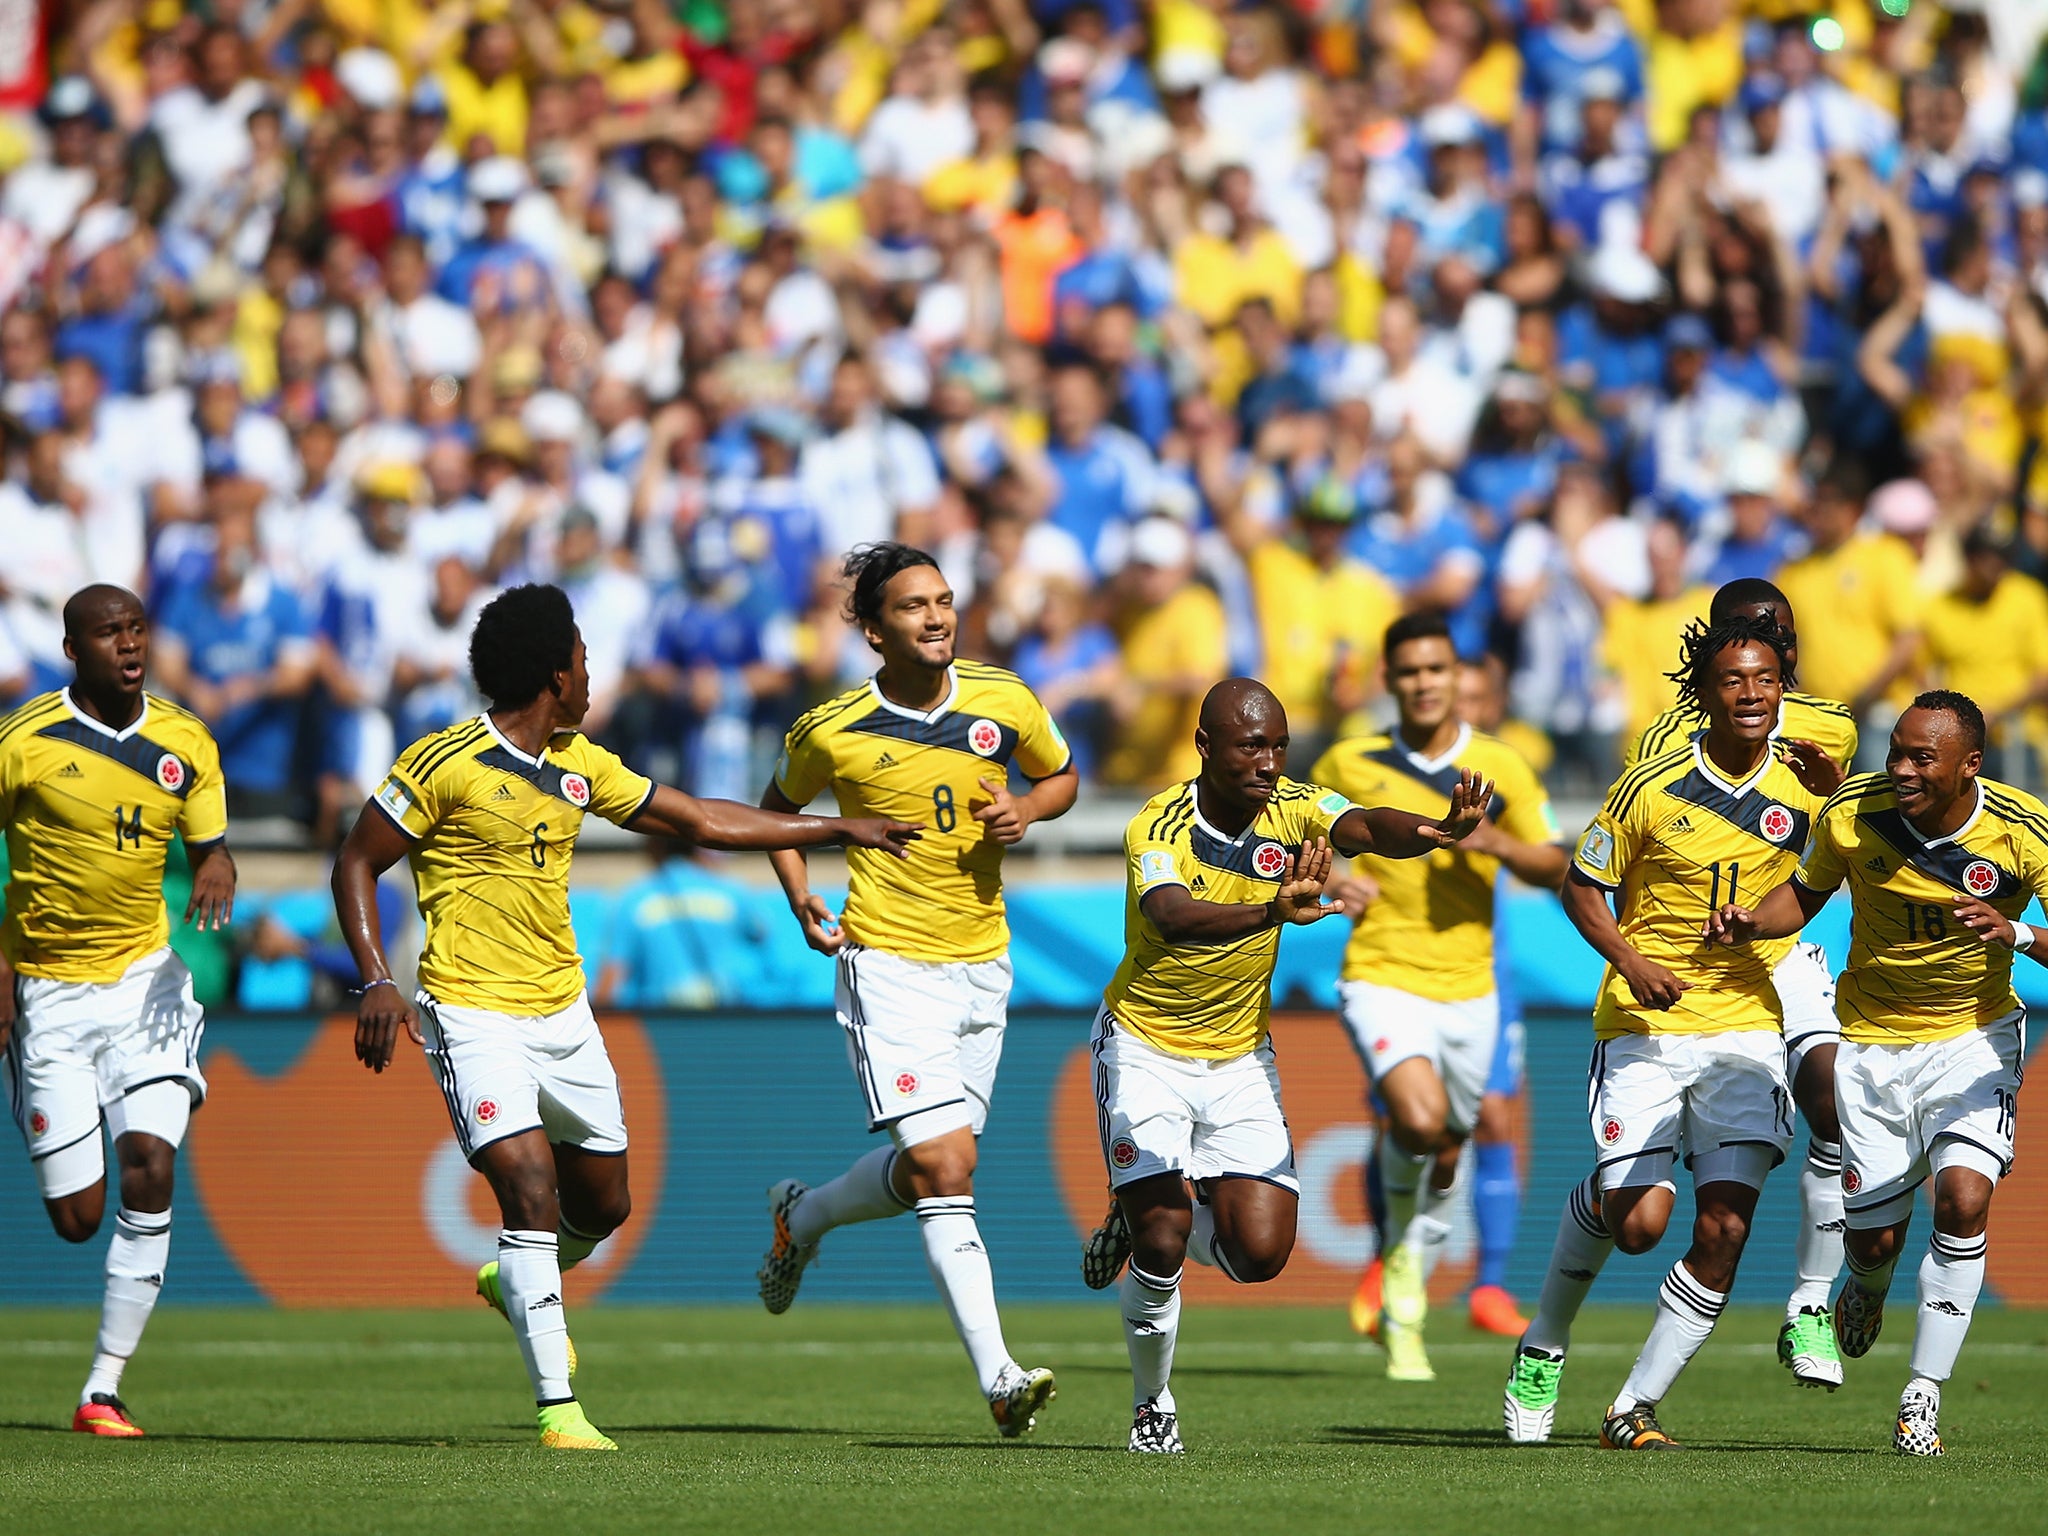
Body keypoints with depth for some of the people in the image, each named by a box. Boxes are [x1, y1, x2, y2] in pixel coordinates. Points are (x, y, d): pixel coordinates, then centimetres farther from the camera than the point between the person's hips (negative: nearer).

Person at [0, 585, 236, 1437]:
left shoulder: (187, 745, 2)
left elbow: (209, 848, 12)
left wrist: (216, 875, -13)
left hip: (145, 980, 2)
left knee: (150, 1172, -16)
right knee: (77, 1218, -6)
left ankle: (104, 1389, -8)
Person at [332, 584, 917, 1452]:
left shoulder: (578, 765, 9)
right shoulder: (445, 764, -12)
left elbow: (699, 822, 18)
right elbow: (356, 865, -6)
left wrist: (837, 830, 19)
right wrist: (376, 982, -19)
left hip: (563, 1013, 7)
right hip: (475, 1015, -7)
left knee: (603, 1204, 13)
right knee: (531, 1189, -20)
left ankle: (514, 1283, 46)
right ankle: (557, 1408, -17)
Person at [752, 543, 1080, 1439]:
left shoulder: (1005, 703, -1)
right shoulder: (831, 733, -7)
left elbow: (1061, 776, 17)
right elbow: (779, 806, 13)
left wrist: (1026, 809, -5)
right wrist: (798, 897, -2)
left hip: (982, 961, 5)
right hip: (888, 961, -5)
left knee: (924, 1173, 11)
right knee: (944, 1166, -17)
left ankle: (803, 1215, 42)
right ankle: (999, 1378, -14)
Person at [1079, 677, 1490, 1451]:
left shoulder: (1294, 807, -12)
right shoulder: (1158, 828, -23)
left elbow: (1367, 828, -32)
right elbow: (1172, 918, -44)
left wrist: (1443, 829, -55)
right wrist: (1273, 911, -63)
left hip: (1239, 1058, 4)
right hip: (1145, 1046, -4)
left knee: (1260, 1253, -7)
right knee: (1165, 1238, -15)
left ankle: (1140, 1221, 26)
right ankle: (1152, 1403, 11)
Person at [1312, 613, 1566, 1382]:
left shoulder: (1500, 768, 0)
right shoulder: (1349, 765, -1)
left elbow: (1555, 868, 1)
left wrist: (1496, 842, -18)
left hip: (1467, 991, 3)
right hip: (1382, 978, -3)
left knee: (1444, 1157, 13)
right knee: (1419, 1119, -27)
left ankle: (1403, 1312, 35)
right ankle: (1401, 1246, 3)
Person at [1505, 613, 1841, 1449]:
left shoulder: (1804, 783, -1)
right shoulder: (1651, 787, -7)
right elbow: (1581, 888, 2)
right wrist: (1629, 961, -15)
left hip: (1749, 1026, 2)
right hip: (1647, 1027, -2)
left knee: (1724, 1229, -10)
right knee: (1636, 1218, -12)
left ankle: (1635, 1407, 1)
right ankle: (1544, 1342, 19)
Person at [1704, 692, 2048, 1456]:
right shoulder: (1853, 812, -14)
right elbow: (1807, 891, 5)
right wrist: (1751, 922, -15)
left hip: (1974, 1036, -1)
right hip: (1871, 1041, 1)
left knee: (1963, 1199, -22)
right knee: (1874, 1234, 2)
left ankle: (1924, 1394, -11)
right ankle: (1867, 1290, 44)